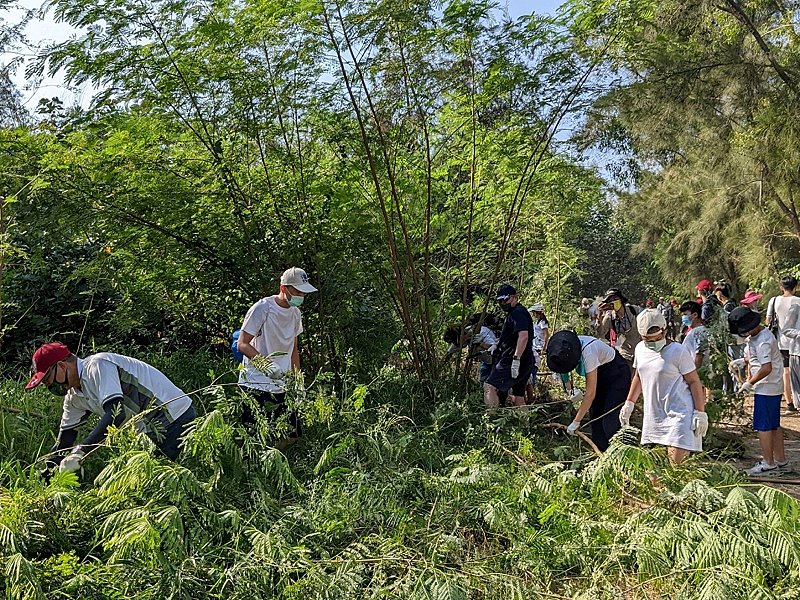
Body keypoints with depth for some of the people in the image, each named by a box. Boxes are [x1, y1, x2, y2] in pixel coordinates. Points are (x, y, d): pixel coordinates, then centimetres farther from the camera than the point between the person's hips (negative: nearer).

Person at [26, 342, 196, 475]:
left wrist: (80, 452, -32)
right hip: (154, 431, 9)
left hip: (175, 419, -9)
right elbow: (64, 439, 19)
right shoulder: (74, 397, 11)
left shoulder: (97, 365, -18)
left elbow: (116, 413, -30)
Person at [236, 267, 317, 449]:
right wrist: (266, 364, -29)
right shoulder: (262, 308, -11)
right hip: (255, 384, -7)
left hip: (282, 385, 7)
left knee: (292, 435, 7)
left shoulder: (295, 313, 11)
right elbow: (243, 345, -14)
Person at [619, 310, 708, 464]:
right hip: (653, 415, 6)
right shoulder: (640, 349, 8)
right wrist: (629, 404, 20)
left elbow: (694, 382, -8)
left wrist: (700, 413, -11)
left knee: (676, 460, -16)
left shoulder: (678, 351, -11)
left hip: (678, 413, -6)